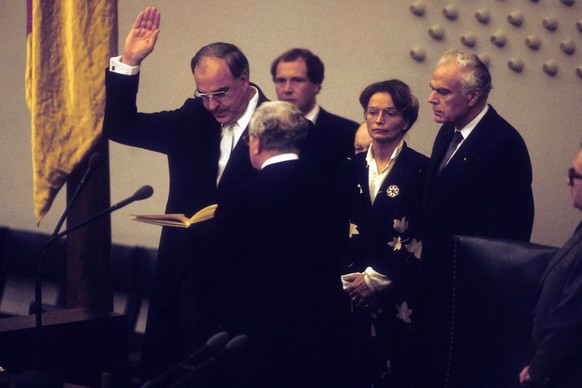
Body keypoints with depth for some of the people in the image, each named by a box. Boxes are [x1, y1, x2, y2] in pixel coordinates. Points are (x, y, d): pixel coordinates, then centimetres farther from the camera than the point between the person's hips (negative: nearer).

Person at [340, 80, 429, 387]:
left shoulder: (420, 170, -5)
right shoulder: (352, 168, 10)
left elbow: (420, 238, -9)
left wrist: (375, 279, -9)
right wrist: (353, 276, -4)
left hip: (400, 294, -4)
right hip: (357, 291, 4)